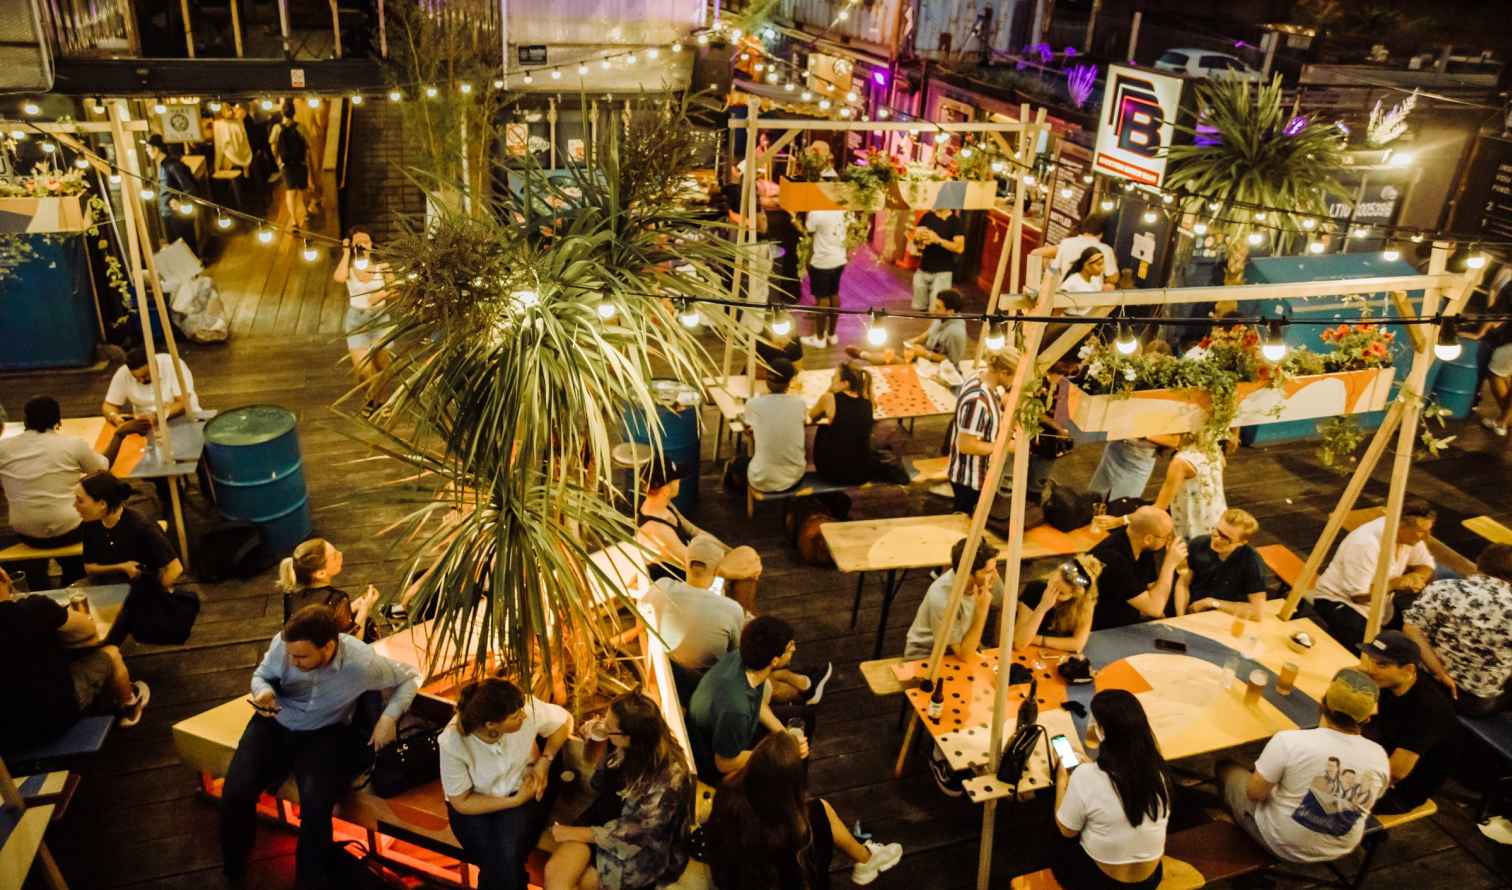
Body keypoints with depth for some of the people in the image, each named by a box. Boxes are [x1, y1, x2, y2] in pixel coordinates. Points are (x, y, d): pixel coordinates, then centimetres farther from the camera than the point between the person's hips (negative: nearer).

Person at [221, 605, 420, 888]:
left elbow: (409, 677, -9)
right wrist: (264, 691, -23)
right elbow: (261, 674, 0)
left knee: (316, 806, -25)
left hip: (323, 733, -2)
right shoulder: (283, 643, -23)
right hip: (275, 724, 3)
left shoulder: (362, 663, -28)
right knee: (235, 793, -17)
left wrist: (389, 717, -22)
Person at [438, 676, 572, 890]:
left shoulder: (528, 708, -25)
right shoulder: (452, 744, -28)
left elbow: (564, 721, -3)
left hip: (524, 788, 1)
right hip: (475, 804, -1)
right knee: (494, 861, -25)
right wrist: (514, 801, -19)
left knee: (508, 855, -25)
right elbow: (462, 802, -15)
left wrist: (544, 762, -14)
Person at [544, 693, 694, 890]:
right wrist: (595, 740, -10)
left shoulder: (669, 775, -26)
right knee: (555, 872, -18)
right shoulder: (622, 746, -8)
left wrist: (578, 833, -17)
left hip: (642, 848, -5)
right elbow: (598, 784, 7)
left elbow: (636, 830, -22)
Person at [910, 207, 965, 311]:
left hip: (943, 272, -5)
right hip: (923, 269, 5)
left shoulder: (956, 221, -5)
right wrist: (917, 239, -12)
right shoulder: (927, 217, 8)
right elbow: (916, 241, 13)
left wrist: (938, 240, -24)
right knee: (918, 308, 9)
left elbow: (959, 247, -14)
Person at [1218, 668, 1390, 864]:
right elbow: (1362, 802, 3)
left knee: (1226, 767, 19)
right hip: (1339, 850, 4)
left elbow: (1254, 793, -18)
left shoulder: (1289, 741, -29)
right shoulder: (1379, 757, -16)